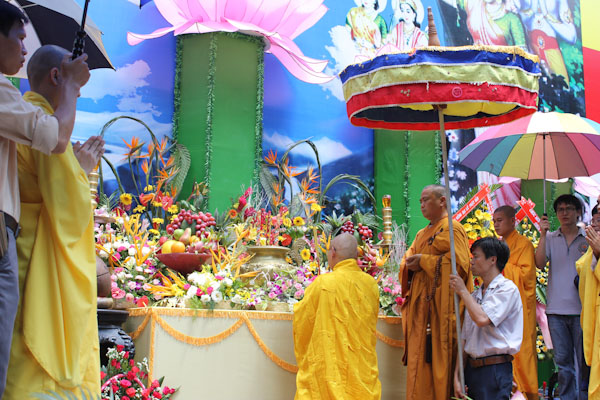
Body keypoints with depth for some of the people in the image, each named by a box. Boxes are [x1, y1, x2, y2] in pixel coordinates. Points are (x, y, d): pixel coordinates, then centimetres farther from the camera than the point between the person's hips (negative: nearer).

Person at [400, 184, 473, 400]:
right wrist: (410, 266, -4)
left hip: (441, 305, -8)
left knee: (440, 356, -7)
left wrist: (424, 261, -12)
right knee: (419, 358, 7)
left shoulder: (452, 229, -5)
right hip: (421, 306, 8)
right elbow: (406, 263, 20)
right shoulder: (422, 234, 21)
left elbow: (458, 261, -17)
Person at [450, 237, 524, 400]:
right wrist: (457, 376, 6)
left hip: (495, 369, -7)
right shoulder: (474, 295, 17)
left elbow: (482, 319, -20)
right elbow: (464, 339, 14)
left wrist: (462, 291, -6)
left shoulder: (507, 288, -5)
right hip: (471, 368, 7)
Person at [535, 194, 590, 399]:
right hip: (556, 309, 1)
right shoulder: (550, 238, 9)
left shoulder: (588, 238, 6)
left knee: (585, 360, 2)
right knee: (563, 361, 5)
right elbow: (540, 263, -5)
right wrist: (543, 234, -9)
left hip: (581, 308, -1)